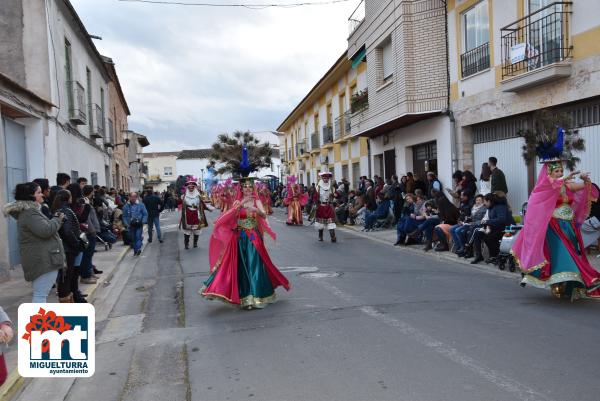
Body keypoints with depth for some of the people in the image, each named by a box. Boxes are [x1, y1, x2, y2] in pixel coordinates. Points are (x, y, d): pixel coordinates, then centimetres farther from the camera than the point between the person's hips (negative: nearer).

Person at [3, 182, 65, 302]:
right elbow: (46, 230, -27)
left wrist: (55, 220, 12)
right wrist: (57, 219, -10)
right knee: (40, 295, -10)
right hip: (43, 260, -11)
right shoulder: (30, 213, -17)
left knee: (39, 294, 18)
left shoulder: (27, 211, 18)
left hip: (39, 259, 11)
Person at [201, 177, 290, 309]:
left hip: (254, 238, 0)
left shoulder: (257, 201, 3)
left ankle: (256, 296, 13)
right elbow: (231, 214, -15)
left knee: (254, 265, 0)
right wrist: (241, 203, -28)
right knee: (241, 266, 1)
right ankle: (244, 296, 9)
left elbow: (264, 215, -13)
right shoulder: (237, 202, 3)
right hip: (240, 238, 0)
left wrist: (256, 210, -33)